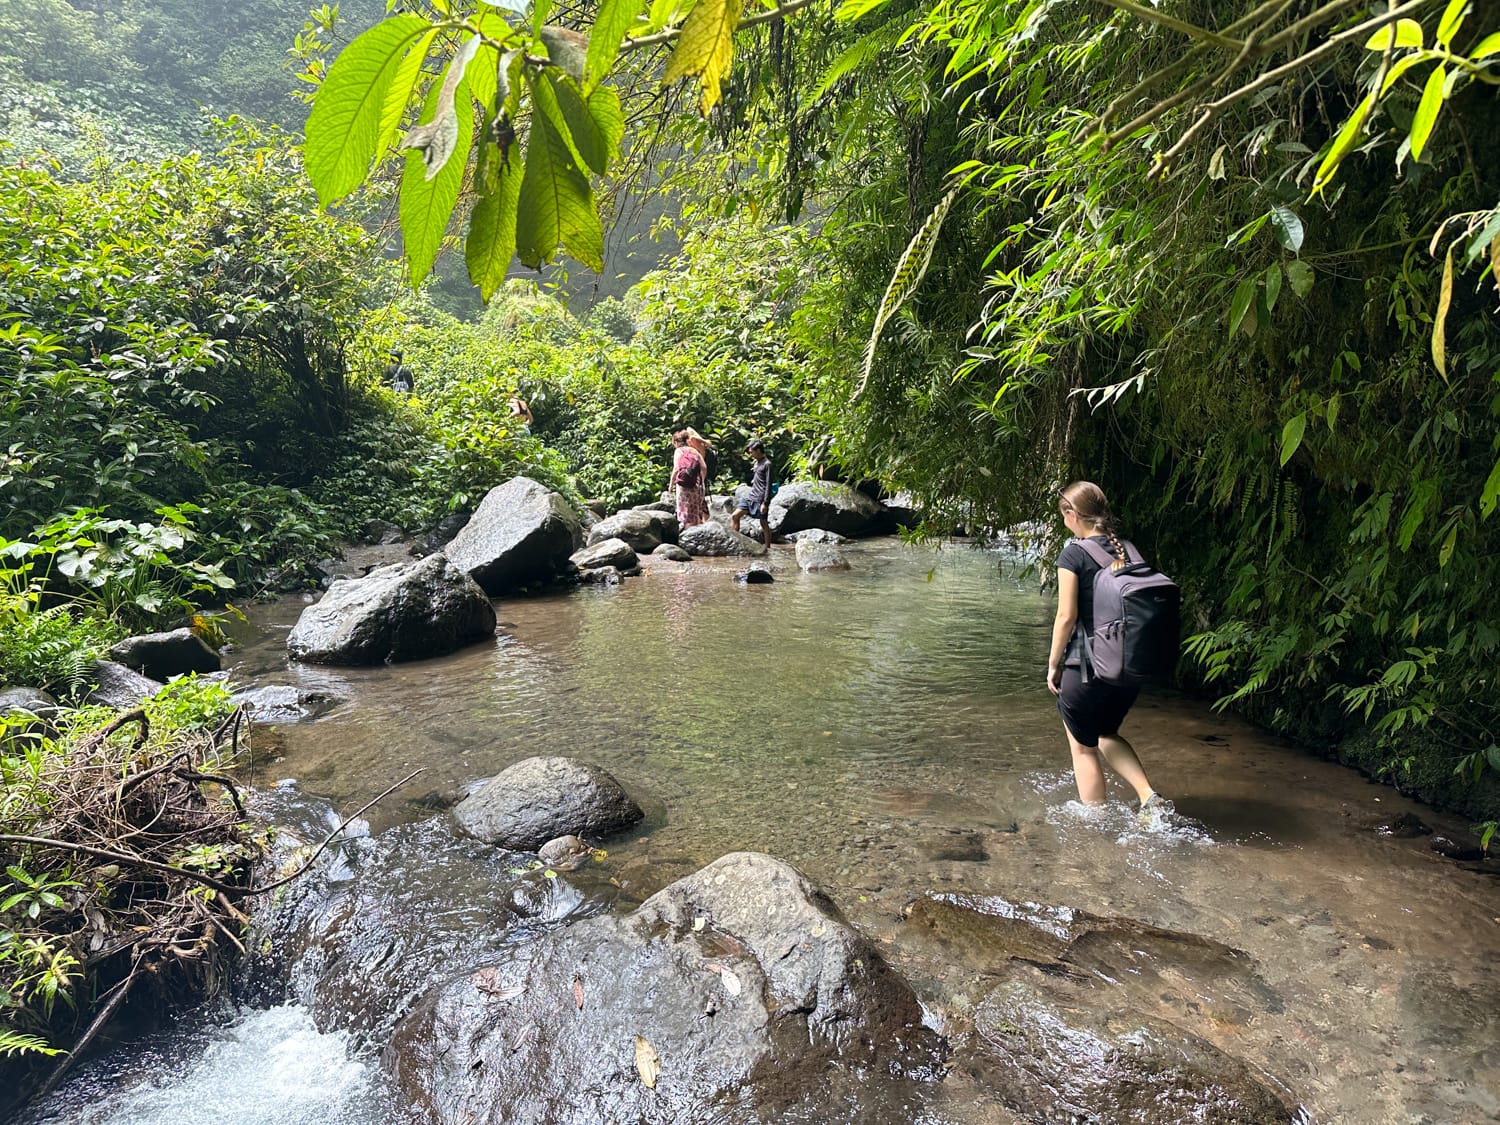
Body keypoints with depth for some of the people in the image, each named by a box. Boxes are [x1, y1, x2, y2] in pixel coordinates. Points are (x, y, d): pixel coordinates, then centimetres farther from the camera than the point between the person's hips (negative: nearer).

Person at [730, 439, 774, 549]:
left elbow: (768, 485, -14)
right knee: (735, 516, 0)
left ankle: (768, 548, 9)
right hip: (750, 496, 9)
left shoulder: (767, 464, -10)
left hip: (760, 499, -9)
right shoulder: (756, 463, 15)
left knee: (764, 523, -1)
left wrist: (765, 503, -18)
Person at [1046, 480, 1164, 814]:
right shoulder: (1127, 550, 5)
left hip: (1087, 669, -6)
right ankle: (1149, 797, 13)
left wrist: (1053, 664, -4)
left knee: (1084, 748, 12)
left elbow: (1067, 616, -15)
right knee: (1106, 735, 28)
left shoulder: (1073, 554, -13)